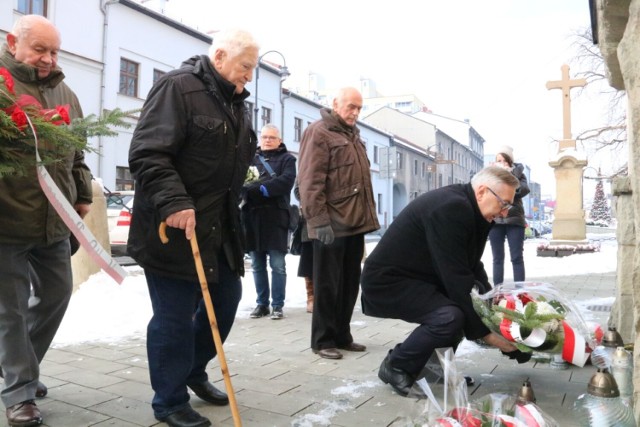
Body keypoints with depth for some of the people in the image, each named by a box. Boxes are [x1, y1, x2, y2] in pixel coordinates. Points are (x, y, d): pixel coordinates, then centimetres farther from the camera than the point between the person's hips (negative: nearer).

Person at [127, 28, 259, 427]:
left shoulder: (238, 104, 16)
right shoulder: (177, 87, -11)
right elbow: (147, 153, -20)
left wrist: (232, 214, 21)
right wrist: (173, 202, -28)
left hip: (220, 227, 9)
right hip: (174, 228, -9)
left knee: (227, 300, 15)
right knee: (175, 315, 1)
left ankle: (193, 371, 37)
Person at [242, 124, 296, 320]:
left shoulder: (287, 158, 8)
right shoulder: (251, 158, 18)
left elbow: (286, 181, -10)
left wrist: (259, 188, -18)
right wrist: (247, 187, -16)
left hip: (275, 216, -3)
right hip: (252, 216, 4)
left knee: (277, 265, -2)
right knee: (257, 265, 9)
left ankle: (277, 305, 8)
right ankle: (261, 303, 19)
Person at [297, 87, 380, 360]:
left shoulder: (353, 136, 21)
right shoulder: (318, 132, -6)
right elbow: (310, 181, -16)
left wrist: (368, 216, 19)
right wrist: (320, 220, -22)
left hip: (354, 223, 8)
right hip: (331, 225, -8)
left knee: (350, 284, 13)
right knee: (328, 285, 1)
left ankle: (342, 335, 25)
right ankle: (322, 340, 13)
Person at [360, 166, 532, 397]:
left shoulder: (470, 210, 6)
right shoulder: (449, 208, -26)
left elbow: (472, 268, 9)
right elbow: (456, 277, -27)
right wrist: (485, 330, -20)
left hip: (415, 277, 10)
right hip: (386, 280, -10)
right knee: (450, 316, -26)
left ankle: (430, 363, 12)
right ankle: (395, 367, -3)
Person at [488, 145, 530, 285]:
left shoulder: (518, 174, 9)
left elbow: (524, 189, -9)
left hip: (514, 219, -1)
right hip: (495, 220, 1)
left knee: (517, 258, -1)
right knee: (498, 258, 4)